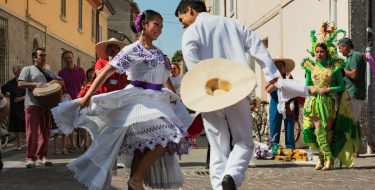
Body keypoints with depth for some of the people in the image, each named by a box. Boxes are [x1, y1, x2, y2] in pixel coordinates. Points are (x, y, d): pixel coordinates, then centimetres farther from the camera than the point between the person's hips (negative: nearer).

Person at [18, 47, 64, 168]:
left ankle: (42, 156, 14)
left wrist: (55, 82, 0)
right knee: (32, 132, -5)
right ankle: (30, 158, -2)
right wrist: (35, 84, -19)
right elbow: (20, 84, -6)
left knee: (45, 131, 6)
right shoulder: (28, 70, 6)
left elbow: (62, 82, 22)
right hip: (32, 104, -5)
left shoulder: (49, 72, 22)